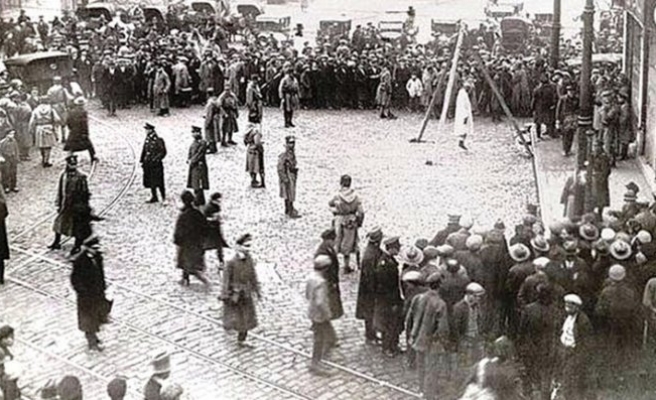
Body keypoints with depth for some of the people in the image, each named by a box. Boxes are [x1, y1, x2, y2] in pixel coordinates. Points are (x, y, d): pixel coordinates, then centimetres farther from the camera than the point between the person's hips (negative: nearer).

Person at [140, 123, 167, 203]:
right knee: (151, 182, 11)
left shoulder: (158, 140, -13)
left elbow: (163, 152, -12)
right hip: (148, 164, 7)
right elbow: (144, 151, 16)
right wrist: (142, 160, 11)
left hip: (156, 164, -7)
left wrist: (156, 159, -18)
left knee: (158, 181, -4)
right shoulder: (147, 140, 8)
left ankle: (164, 198, 5)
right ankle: (154, 197, 21)